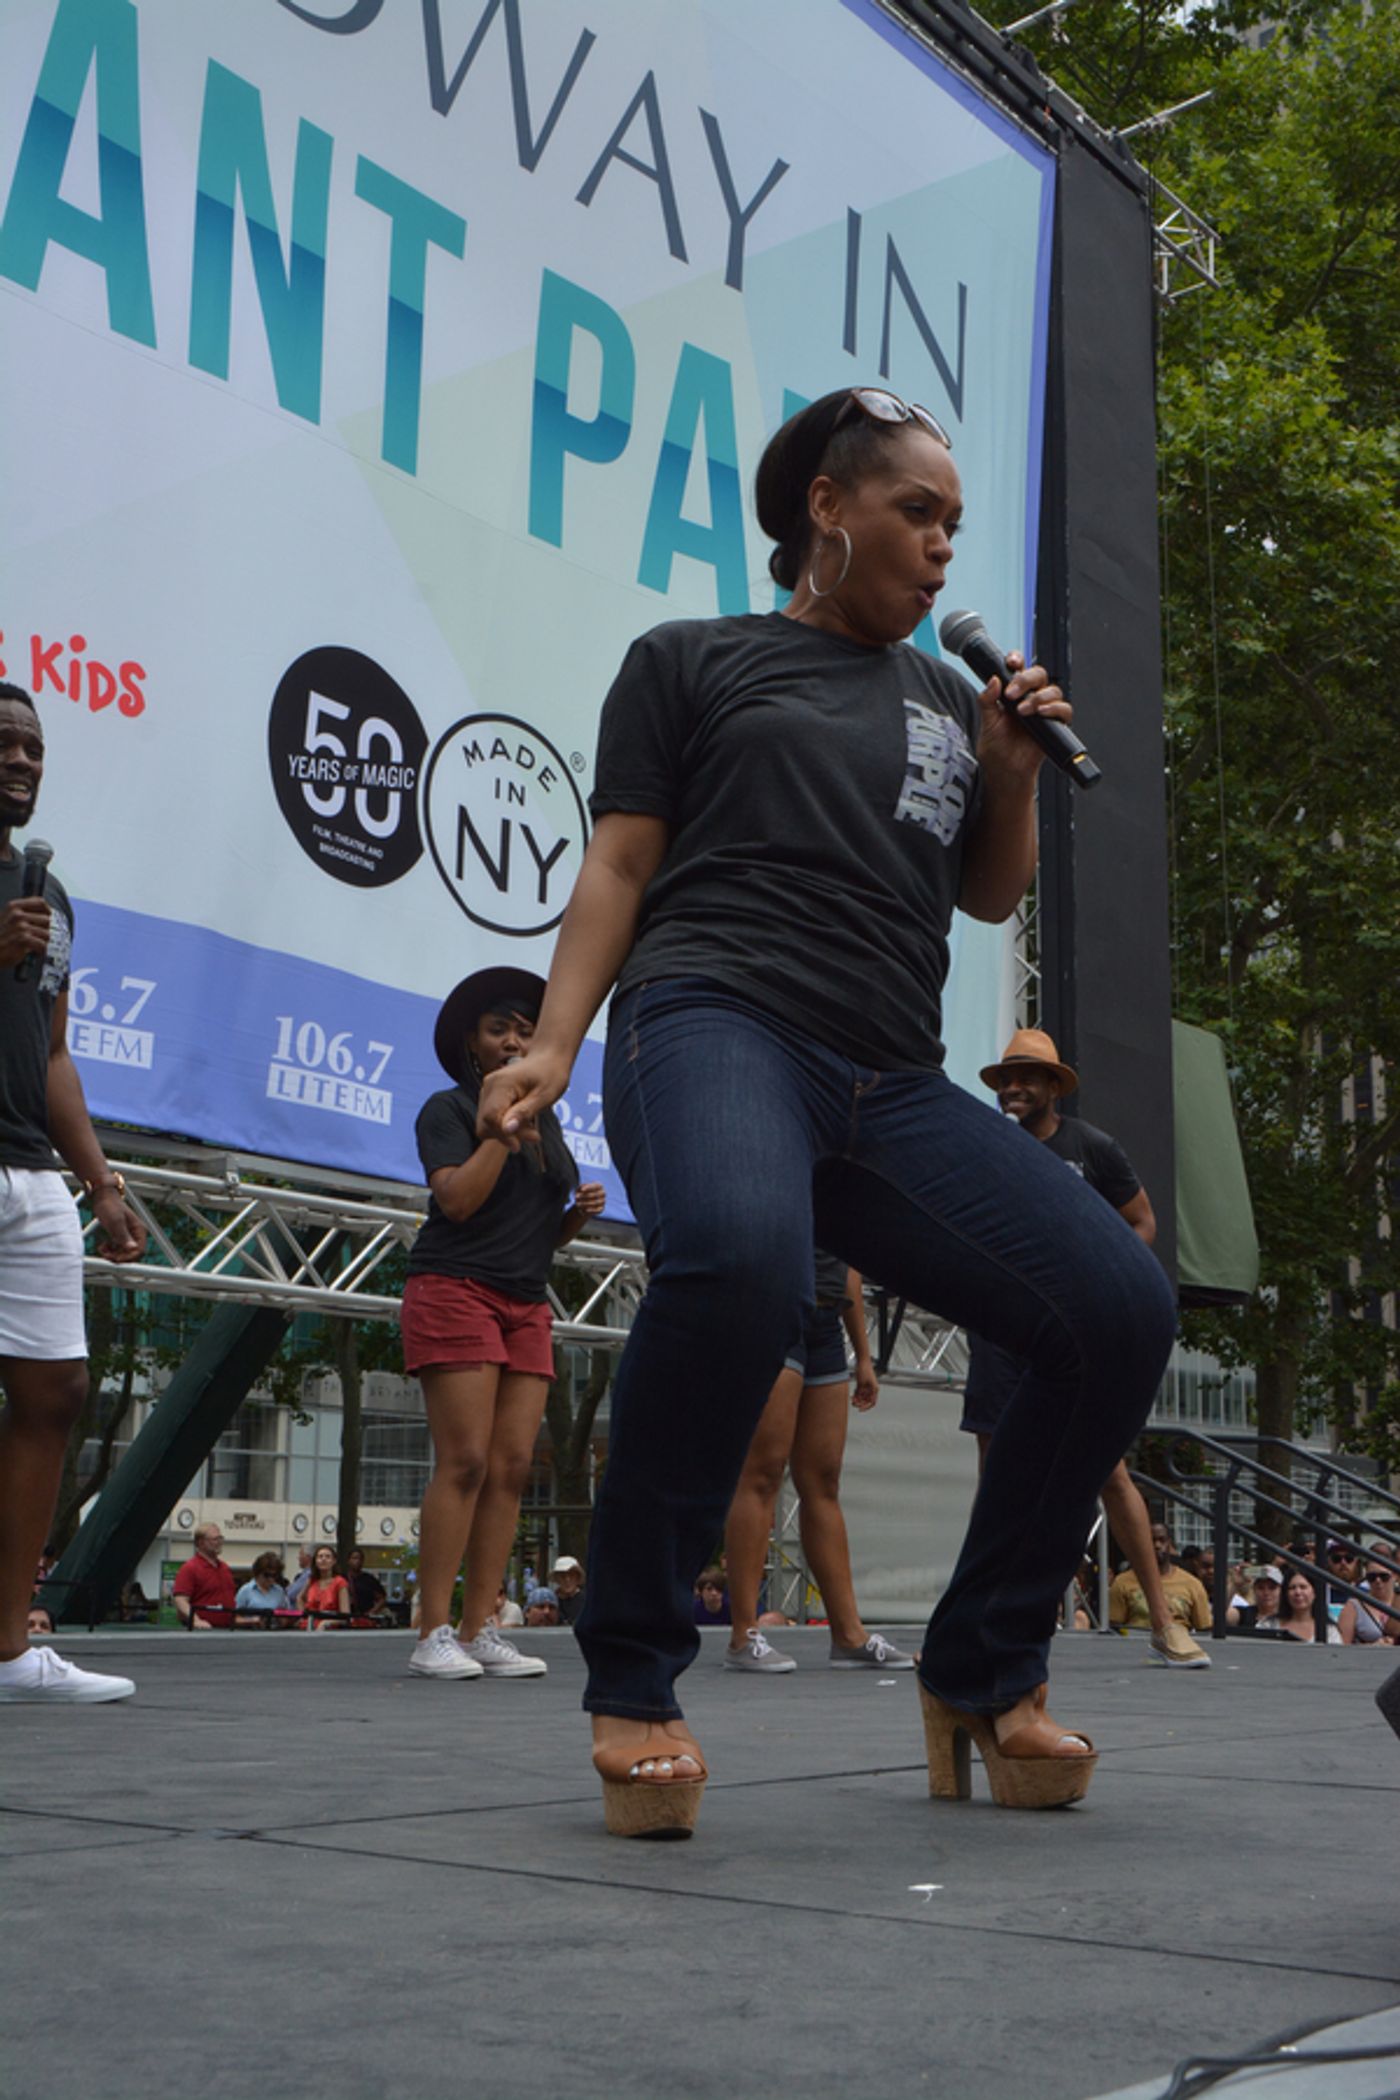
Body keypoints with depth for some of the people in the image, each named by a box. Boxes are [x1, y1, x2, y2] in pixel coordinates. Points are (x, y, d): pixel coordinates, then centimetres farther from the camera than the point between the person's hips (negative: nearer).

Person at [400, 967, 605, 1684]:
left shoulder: (548, 1122, 22)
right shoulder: (448, 1110, 2)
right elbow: (459, 1199, -14)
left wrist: (579, 1212, 5)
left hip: (526, 1304, 7)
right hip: (456, 1290, -7)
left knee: (512, 1467, -2)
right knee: (465, 1462, -14)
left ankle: (479, 1630, 1)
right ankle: (433, 1634, -10)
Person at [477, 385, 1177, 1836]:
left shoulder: (944, 700, 29)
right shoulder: (693, 661, 16)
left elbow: (992, 897, 30)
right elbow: (618, 866, 8)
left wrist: (1011, 777, 11)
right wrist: (552, 1046, -6)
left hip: (891, 1088, 6)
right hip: (717, 1022, -5)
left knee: (1121, 1309, -13)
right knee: (737, 1254, -39)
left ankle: (981, 1675, 6)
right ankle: (632, 1684, -20)